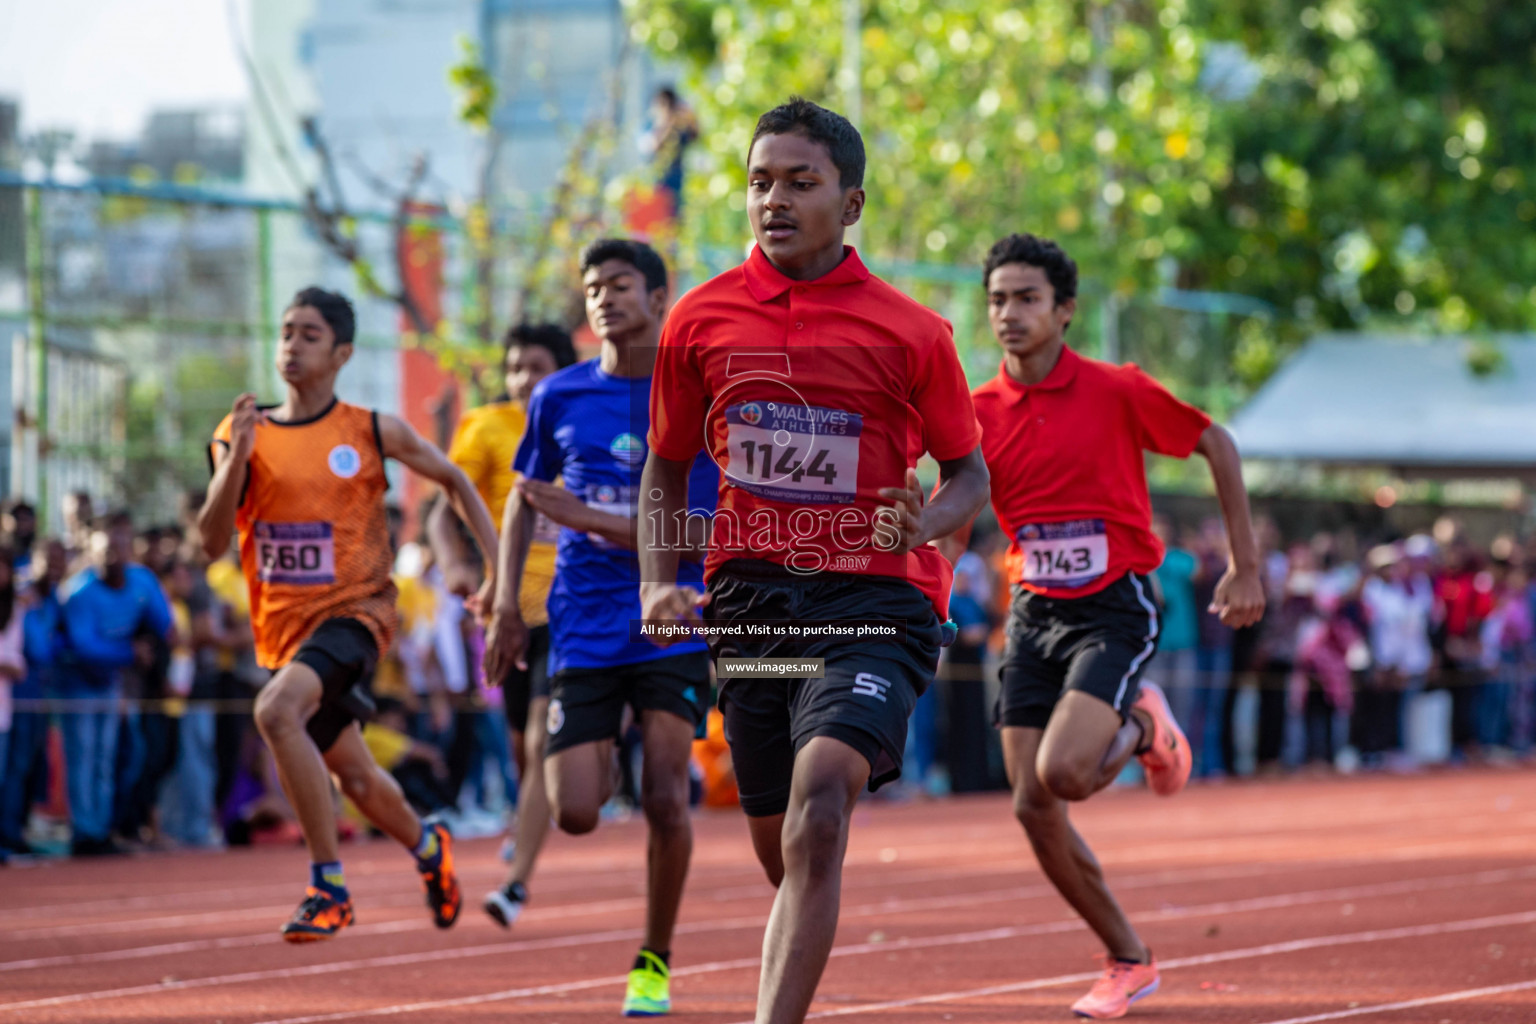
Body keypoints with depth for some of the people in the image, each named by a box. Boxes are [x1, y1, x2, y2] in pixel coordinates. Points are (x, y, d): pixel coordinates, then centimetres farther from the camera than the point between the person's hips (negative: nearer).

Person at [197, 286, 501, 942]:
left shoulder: (374, 433, -4)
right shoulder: (243, 434, 0)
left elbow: (452, 479, 12)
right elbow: (212, 541, -7)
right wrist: (237, 460, -22)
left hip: (353, 611, -4)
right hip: (283, 626, 4)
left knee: (276, 710, -32)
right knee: (356, 779, 15)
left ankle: (328, 886, -24)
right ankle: (428, 846, 49)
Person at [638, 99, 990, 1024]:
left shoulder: (910, 333, -3)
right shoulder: (700, 321, 5)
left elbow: (970, 473, 5)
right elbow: (667, 468, 15)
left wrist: (919, 525, -16)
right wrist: (661, 582, 1)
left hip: (874, 600, -4)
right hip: (749, 598, 4)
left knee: (821, 790, -27)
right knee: (781, 847, 8)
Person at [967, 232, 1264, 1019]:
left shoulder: (1115, 391, -9)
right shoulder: (979, 411, 1)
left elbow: (1215, 444, 2)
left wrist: (1246, 567, 1)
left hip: (1114, 608, -4)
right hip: (1034, 615, 5)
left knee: (1062, 772, -24)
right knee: (1032, 807, -2)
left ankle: (1144, 729, 12)